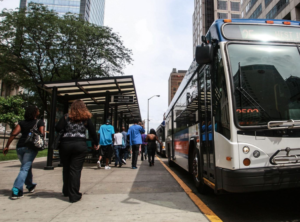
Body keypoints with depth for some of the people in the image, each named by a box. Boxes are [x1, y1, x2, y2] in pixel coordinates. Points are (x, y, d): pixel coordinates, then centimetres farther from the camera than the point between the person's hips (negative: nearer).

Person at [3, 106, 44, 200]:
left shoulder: (22, 123, 11)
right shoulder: (40, 122, 2)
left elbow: (14, 134, 0)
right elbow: (42, 134, -11)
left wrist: (7, 146, 2)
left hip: (20, 146, 5)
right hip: (31, 147, -5)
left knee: (27, 167, 21)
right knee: (25, 168, -3)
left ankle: (30, 186, 34)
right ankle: (16, 190, -12)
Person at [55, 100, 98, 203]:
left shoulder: (66, 117, 6)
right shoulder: (86, 118, 5)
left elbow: (57, 128, -7)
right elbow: (92, 132, 4)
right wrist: (96, 143, 16)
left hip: (65, 144, 2)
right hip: (80, 145, -1)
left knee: (66, 168, 17)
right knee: (76, 169, 1)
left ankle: (66, 191, 32)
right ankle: (74, 195, 3)